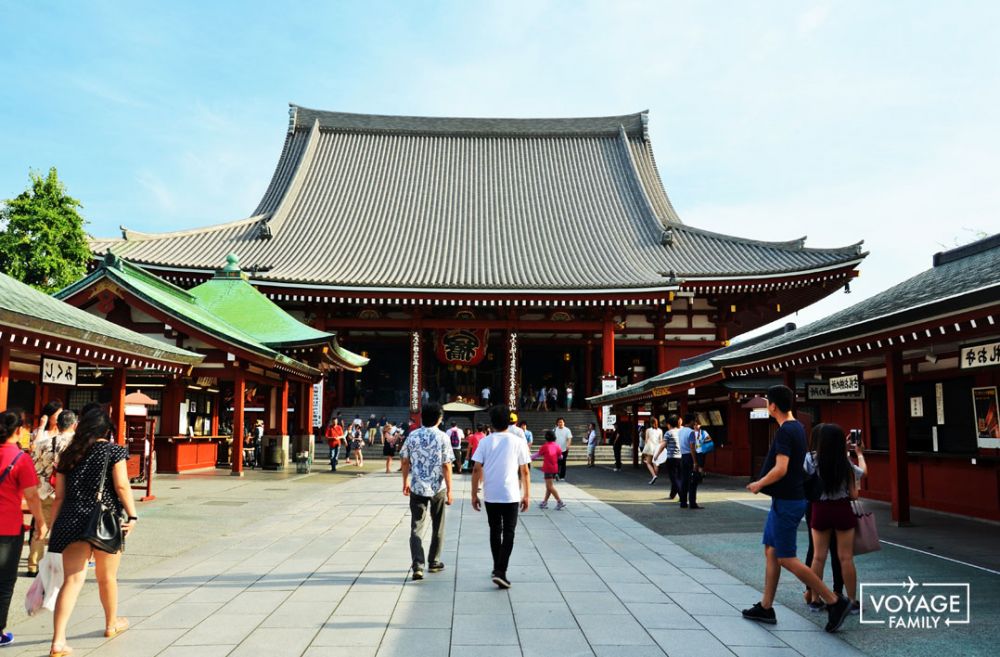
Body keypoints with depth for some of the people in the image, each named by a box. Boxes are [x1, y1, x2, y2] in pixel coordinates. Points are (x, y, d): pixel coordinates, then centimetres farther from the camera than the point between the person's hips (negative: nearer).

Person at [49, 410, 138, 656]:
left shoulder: (68, 455, 11)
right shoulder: (113, 451, -1)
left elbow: (59, 496, 11)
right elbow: (121, 486, -11)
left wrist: (53, 528, 15)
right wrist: (132, 516, -11)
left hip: (71, 522, 3)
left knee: (72, 580, 1)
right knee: (107, 577, 15)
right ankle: (112, 624, 35)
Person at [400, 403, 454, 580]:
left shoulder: (412, 436, 0)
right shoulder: (443, 437, -9)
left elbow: (405, 462, 5)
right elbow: (446, 466, -10)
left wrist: (405, 482, 18)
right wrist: (449, 490, -4)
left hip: (417, 488, 2)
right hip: (438, 488, -1)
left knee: (417, 527, 3)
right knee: (437, 527, 16)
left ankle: (417, 566, -11)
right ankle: (433, 562, 25)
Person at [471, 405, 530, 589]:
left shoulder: (485, 442, -1)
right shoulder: (518, 442, -3)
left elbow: (476, 469, -3)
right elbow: (525, 471, -1)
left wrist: (474, 494, 5)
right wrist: (527, 495, 8)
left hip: (490, 495, 2)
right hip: (511, 495, -2)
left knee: (495, 531, 17)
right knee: (508, 534, 3)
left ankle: (497, 568, 27)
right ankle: (500, 572, -9)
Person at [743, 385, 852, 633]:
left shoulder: (784, 432, -20)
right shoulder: (798, 427, 10)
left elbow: (781, 469, -28)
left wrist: (759, 484, -14)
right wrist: (764, 482, 18)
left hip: (786, 502, -10)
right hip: (786, 498, 10)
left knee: (786, 559, -3)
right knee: (771, 551, 13)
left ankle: (835, 602, 3)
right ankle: (765, 608, 20)